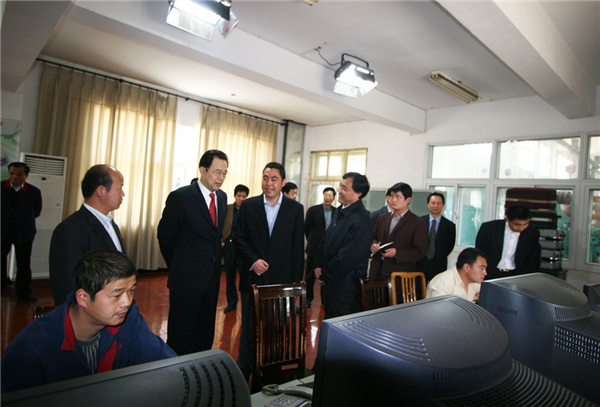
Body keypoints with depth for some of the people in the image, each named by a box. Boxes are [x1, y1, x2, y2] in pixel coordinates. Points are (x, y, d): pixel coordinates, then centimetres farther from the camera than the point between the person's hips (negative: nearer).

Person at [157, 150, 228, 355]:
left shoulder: (222, 197, 7)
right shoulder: (180, 197, -12)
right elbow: (165, 237, -5)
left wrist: (215, 260, 11)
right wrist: (179, 267, 3)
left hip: (212, 278, 6)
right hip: (186, 279, -6)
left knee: (205, 336, 17)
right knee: (180, 336, 8)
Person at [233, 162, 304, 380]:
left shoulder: (295, 209, 1)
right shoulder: (248, 206, 3)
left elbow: (298, 247, 1)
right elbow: (238, 237, 4)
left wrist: (296, 280, -1)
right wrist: (253, 260, -11)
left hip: (282, 279, 0)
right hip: (253, 277, 1)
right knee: (249, 325, 12)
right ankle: (244, 370, 31)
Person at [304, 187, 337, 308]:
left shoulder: (337, 212, 3)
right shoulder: (313, 210, -3)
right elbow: (306, 227, 3)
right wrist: (312, 241, 8)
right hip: (315, 248, -1)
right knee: (310, 275, 8)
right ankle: (308, 298, 23)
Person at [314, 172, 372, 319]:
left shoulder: (360, 221, -25)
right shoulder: (342, 212, 6)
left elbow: (346, 259, -24)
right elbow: (325, 240, 15)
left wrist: (325, 275, -12)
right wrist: (319, 265, 5)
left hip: (345, 291, -9)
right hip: (330, 285, 9)